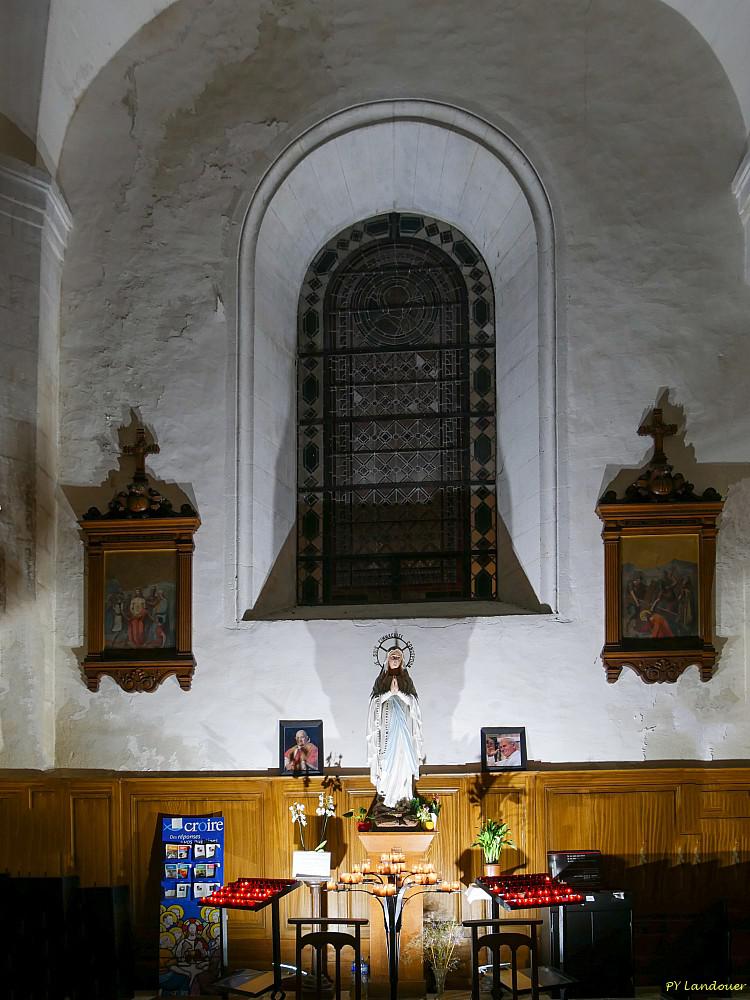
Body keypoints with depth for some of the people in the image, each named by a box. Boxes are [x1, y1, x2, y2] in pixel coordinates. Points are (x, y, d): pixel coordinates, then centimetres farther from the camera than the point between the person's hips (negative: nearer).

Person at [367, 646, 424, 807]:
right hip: (386, 722, 0)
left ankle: (401, 791, -4)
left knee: (402, 753, -7)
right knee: (387, 754, -6)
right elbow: (376, 700, 2)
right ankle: (387, 791, -4)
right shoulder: (381, 679, 9)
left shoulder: (406, 679, 9)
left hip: (403, 722, 0)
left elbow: (412, 701, 4)